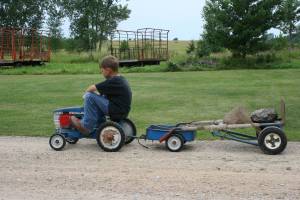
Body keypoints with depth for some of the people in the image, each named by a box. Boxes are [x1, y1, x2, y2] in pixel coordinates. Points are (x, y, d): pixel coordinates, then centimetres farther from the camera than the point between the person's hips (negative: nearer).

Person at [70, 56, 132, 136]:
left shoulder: (113, 81, -16)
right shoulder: (121, 79, 13)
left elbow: (93, 88, -13)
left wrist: (86, 92, 6)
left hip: (117, 112, -10)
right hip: (122, 111, 10)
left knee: (90, 96, -12)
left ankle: (86, 127, -4)